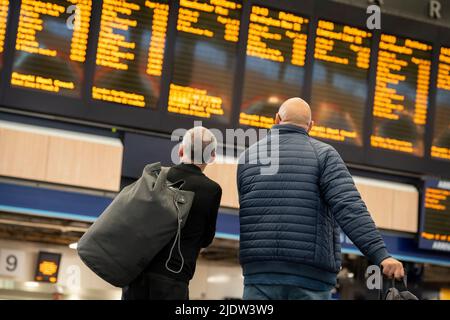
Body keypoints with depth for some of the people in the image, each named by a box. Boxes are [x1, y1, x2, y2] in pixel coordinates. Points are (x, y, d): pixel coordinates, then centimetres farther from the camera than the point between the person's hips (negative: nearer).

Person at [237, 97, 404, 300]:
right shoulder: (323, 155, 2)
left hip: (261, 274, 2)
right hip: (311, 276, -2)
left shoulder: (247, 157, 12)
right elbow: (350, 208, -12)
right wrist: (381, 255, -19)